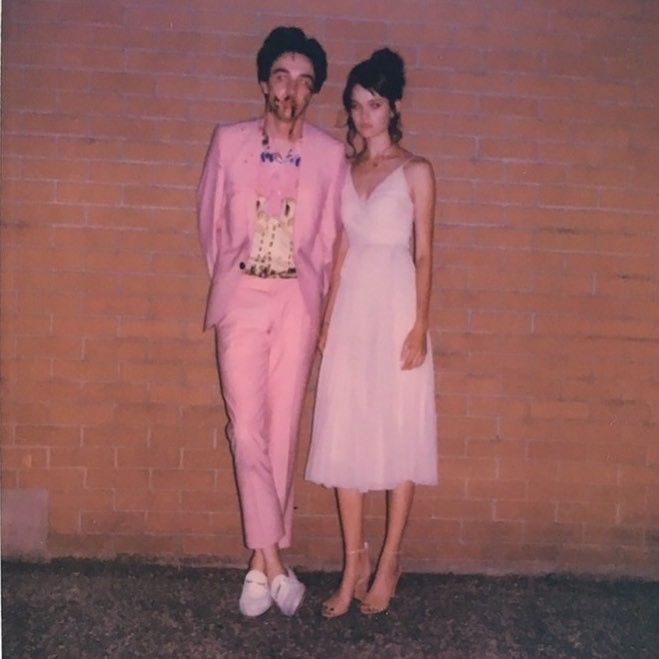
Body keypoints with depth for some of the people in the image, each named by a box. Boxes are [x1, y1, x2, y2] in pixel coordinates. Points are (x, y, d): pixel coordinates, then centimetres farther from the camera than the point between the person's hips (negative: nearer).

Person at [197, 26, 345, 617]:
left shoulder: (330, 154, 1)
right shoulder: (229, 142, 2)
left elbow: (328, 237, 7)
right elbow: (211, 221, 11)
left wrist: (313, 298, 7)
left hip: (297, 302, 0)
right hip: (240, 298, 0)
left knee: (282, 432, 3)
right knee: (247, 429, -4)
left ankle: (262, 559, 16)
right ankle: (273, 559, 5)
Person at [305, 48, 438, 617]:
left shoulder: (415, 171, -1)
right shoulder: (346, 170, 13)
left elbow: (423, 254, -4)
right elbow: (342, 248, 14)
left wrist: (419, 327, -11)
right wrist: (329, 317, 8)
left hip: (396, 309, -4)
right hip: (351, 311, 5)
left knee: (398, 436, 2)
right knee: (344, 436, 3)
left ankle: (389, 563, 15)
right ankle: (354, 563, 15)